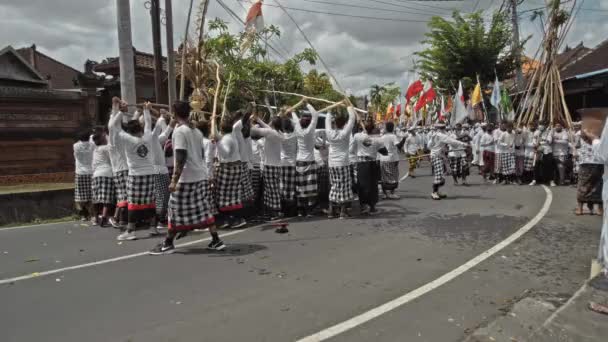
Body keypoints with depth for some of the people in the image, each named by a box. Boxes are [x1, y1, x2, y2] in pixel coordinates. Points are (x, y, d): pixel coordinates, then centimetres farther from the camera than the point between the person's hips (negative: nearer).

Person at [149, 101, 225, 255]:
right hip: (201, 176, 7)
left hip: (186, 178, -7)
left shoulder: (179, 131, -12)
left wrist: (174, 180, -19)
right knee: (205, 209, 10)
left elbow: (181, 158, -19)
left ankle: (168, 244, 14)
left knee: (176, 210, 3)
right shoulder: (197, 131, 12)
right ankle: (216, 241, 10)